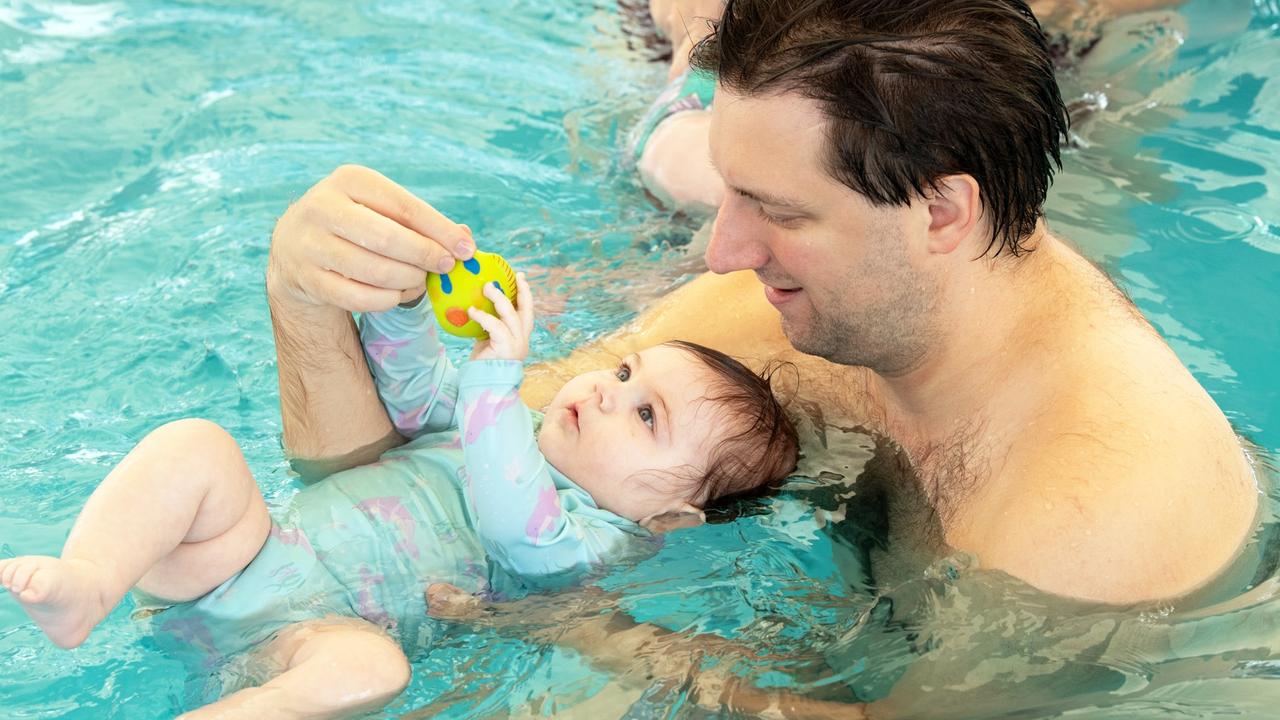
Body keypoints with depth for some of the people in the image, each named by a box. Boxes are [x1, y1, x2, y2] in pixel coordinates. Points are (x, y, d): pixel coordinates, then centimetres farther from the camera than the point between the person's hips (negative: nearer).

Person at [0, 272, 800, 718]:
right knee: (196, 445, -17)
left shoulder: (598, 537, -3)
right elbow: (418, 392, 21)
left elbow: (515, 524, -23)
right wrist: (404, 299, 3)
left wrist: (496, 378, -26)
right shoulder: (518, 431, 20)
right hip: (256, 552, 7)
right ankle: (87, 583, -35)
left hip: (329, 626, -6)